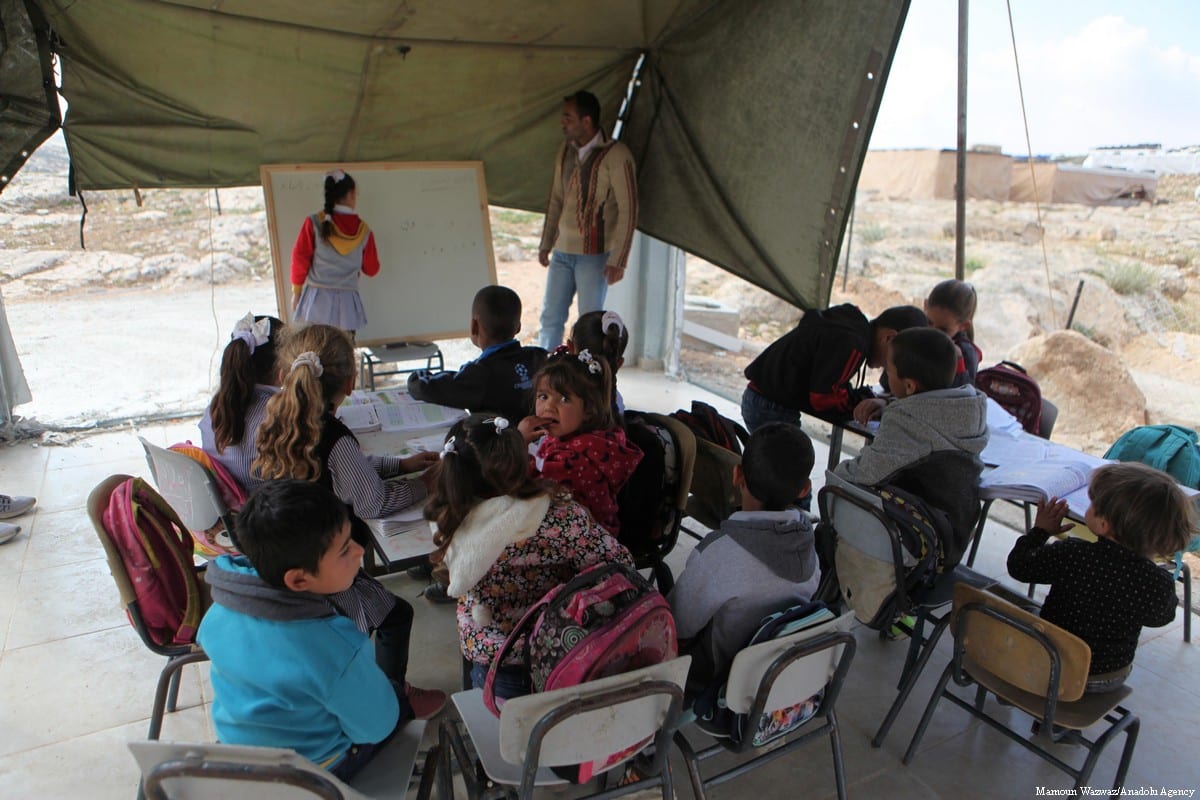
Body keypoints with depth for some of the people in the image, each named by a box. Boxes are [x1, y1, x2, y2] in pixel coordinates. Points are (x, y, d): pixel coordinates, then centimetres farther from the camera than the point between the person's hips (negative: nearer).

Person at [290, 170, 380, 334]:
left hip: (317, 300, -1)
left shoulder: (314, 223, -4)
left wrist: (296, 290, 11)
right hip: (346, 302, 1)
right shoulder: (363, 230, 0)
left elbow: (300, 258, -2)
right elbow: (371, 269, 10)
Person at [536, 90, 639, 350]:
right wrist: (546, 243, 16)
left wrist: (618, 260, -15)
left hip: (594, 255, -6)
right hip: (562, 251, 6)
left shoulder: (616, 155, -12)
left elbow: (628, 211, -13)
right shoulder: (566, 149, 9)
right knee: (550, 317, 9)